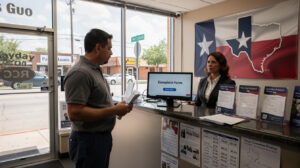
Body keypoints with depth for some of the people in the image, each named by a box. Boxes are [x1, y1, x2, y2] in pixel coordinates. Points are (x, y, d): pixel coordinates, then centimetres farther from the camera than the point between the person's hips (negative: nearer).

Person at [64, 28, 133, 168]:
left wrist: (117, 107, 2)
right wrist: (113, 110, -23)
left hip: (102, 137, 10)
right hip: (89, 141, -10)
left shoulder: (96, 70, 11)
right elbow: (74, 113, -27)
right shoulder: (80, 73, -21)